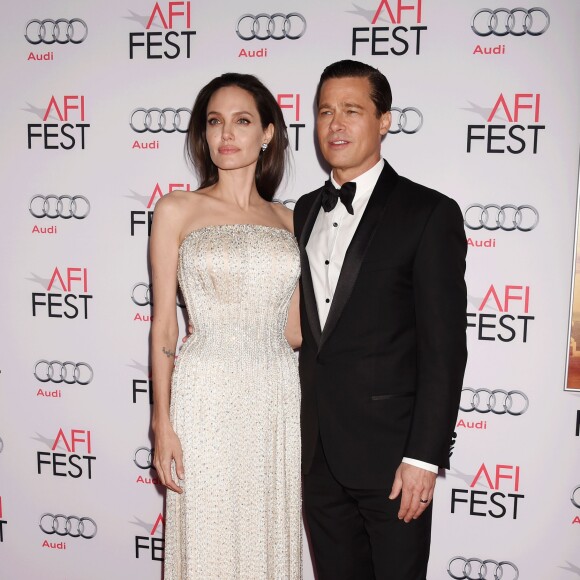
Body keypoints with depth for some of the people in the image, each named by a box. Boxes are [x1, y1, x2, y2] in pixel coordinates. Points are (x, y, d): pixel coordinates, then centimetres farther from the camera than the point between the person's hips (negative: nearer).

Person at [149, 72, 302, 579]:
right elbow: (163, 324, -1)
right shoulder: (177, 210, 0)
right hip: (208, 398, -3)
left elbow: (294, 330, 10)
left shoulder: (286, 219, 9)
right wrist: (162, 424, -5)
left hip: (279, 400, 3)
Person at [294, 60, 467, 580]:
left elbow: (443, 348, -13)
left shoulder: (430, 214, -10)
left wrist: (423, 457, -15)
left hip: (390, 450, -5)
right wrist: (299, 429, 10)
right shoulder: (305, 211, 9)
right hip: (318, 451, 6)